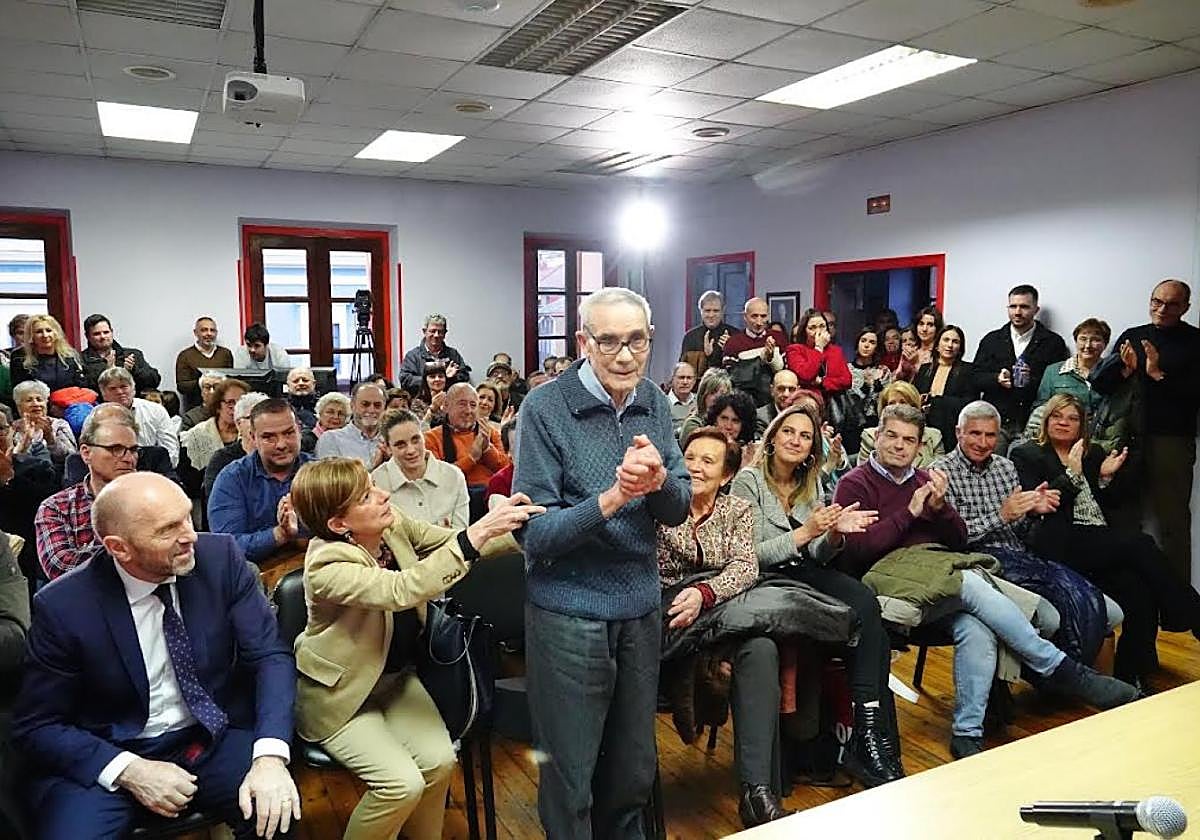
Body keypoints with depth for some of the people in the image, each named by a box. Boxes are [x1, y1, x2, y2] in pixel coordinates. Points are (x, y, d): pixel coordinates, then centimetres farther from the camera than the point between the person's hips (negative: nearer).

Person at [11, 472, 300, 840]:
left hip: (213, 738, 1)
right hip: (107, 756, 0)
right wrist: (130, 771, -19)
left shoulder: (221, 557, -11)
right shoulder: (62, 606, -14)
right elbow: (36, 726, -4)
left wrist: (270, 757, -24)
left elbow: (271, 656, -9)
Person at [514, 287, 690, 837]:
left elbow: (678, 510, 4)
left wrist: (658, 480, -19)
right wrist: (612, 498, -29)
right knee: (570, 781, 11)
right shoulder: (545, 409, -14)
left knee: (634, 771, 21)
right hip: (569, 615, -5)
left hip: (641, 608, 5)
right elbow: (534, 534, -15)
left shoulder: (653, 402, 1)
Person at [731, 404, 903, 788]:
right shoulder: (749, 481, -3)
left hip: (807, 574, 6)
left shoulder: (811, 484, 16)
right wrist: (805, 532, -18)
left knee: (866, 603, -26)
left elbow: (817, 555, 13)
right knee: (863, 612, -26)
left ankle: (871, 734, -25)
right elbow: (750, 555, -10)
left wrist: (836, 534, -9)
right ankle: (870, 736, -18)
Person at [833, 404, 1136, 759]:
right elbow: (855, 548, -10)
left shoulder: (924, 479, 22)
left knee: (977, 629, -28)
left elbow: (959, 540, 19)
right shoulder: (855, 484, 5)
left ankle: (967, 733, -20)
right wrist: (909, 512, -6)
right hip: (890, 571, -5)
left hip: (940, 568, 5)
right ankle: (1061, 670, -18)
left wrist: (940, 507, -2)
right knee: (972, 586, -30)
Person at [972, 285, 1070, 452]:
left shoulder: (1053, 343, 7)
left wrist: (1033, 380, -15)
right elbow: (976, 378, 9)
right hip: (996, 421, 2)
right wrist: (997, 379, -10)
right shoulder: (992, 340, 14)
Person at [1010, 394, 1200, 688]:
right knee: (1139, 542, -29)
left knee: (1138, 588, -26)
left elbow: (1107, 506, 26)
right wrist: (1073, 474, -9)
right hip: (1062, 546, -5)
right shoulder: (1027, 454, 10)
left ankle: (1134, 678, -19)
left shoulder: (1094, 454, 26)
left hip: (1102, 543, 6)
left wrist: (1106, 477, 8)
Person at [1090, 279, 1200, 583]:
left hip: (1173, 440, -3)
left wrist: (1159, 375, -14)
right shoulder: (1132, 337, 12)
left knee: (1172, 520, -2)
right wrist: (1123, 369, -11)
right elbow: (1100, 385, 6)